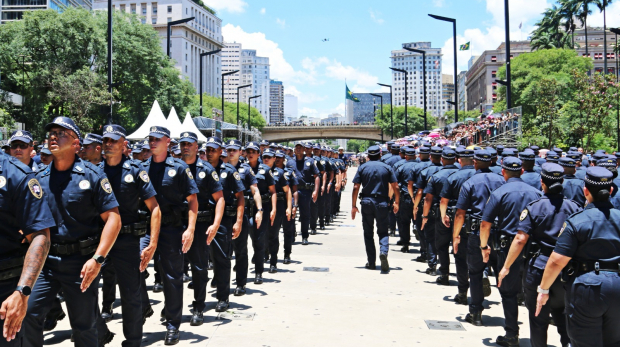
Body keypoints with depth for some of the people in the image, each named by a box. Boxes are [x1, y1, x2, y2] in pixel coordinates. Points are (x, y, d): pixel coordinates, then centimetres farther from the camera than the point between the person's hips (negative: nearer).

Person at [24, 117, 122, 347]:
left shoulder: (92, 175, -6)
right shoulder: (40, 178, 6)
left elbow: (113, 218, -10)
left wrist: (98, 259, -17)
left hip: (81, 262, -3)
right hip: (46, 260, 4)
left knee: (84, 327, 8)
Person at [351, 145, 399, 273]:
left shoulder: (362, 168, 2)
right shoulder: (386, 167, 2)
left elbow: (356, 187, -3)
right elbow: (395, 187, -1)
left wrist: (354, 206, 2)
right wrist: (396, 202, 10)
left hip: (366, 202, 0)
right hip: (382, 203, 0)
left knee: (368, 233, 10)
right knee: (383, 232, 9)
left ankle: (371, 262, 11)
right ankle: (383, 252, -19)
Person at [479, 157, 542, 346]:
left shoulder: (499, 193, -7)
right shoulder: (536, 192, 4)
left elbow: (485, 224, -9)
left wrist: (484, 246, 4)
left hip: (508, 248, -4)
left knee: (508, 292, 7)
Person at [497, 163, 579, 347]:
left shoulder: (534, 207, -10)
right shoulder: (574, 207, -1)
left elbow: (520, 239, -15)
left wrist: (506, 266, -8)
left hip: (539, 268, -3)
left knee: (538, 317, 10)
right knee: (562, 314, 23)